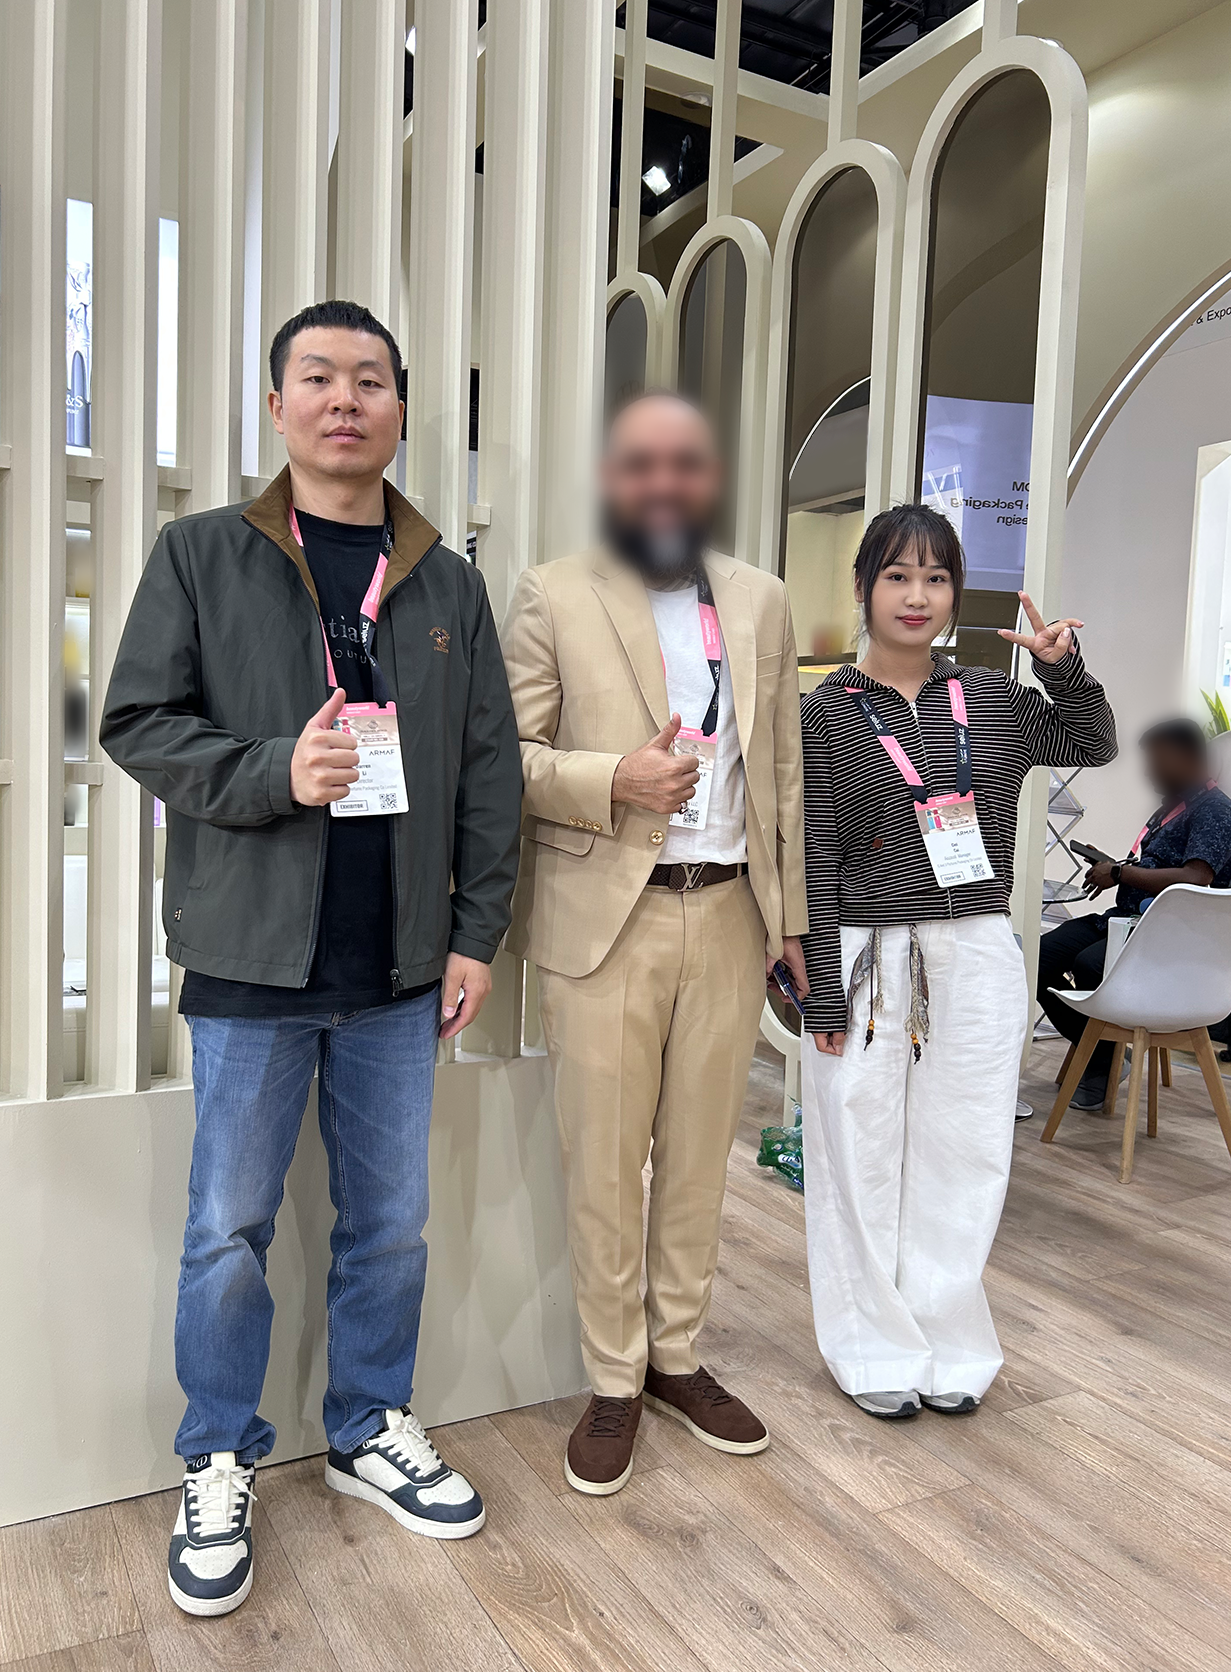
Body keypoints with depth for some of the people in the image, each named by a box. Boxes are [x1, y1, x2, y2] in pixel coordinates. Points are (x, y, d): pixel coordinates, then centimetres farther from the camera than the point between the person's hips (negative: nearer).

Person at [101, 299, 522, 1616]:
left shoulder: (449, 583, 7)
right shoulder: (202, 555, 0)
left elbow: (489, 770, 6)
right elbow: (138, 723, -3)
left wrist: (476, 931, 1)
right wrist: (272, 772, -19)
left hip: (399, 965, 3)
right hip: (252, 960, -2)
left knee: (390, 1222, 14)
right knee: (229, 1231, 10)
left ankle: (370, 1433, 36)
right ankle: (218, 1468, 31)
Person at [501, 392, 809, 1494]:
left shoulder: (762, 601, 11)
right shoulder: (555, 597, 0)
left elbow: (784, 770, 12)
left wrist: (792, 915, 10)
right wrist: (613, 778, -19)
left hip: (730, 917, 4)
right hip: (605, 920, -3)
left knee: (700, 1156, 13)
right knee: (605, 1165, 5)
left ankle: (678, 1356, 32)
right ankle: (613, 1384, 23)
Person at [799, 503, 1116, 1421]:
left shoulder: (992, 699, 7)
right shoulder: (828, 712, -3)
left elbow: (1094, 745, 20)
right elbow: (815, 863, -5)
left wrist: (1065, 668, 2)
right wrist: (823, 995, -8)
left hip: (978, 960, 3)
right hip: (868, 959, -3)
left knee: (963, 1158, 10)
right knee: (866, 1159, 5)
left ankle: (950, 1345, 28)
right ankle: (879, 1352, 24)